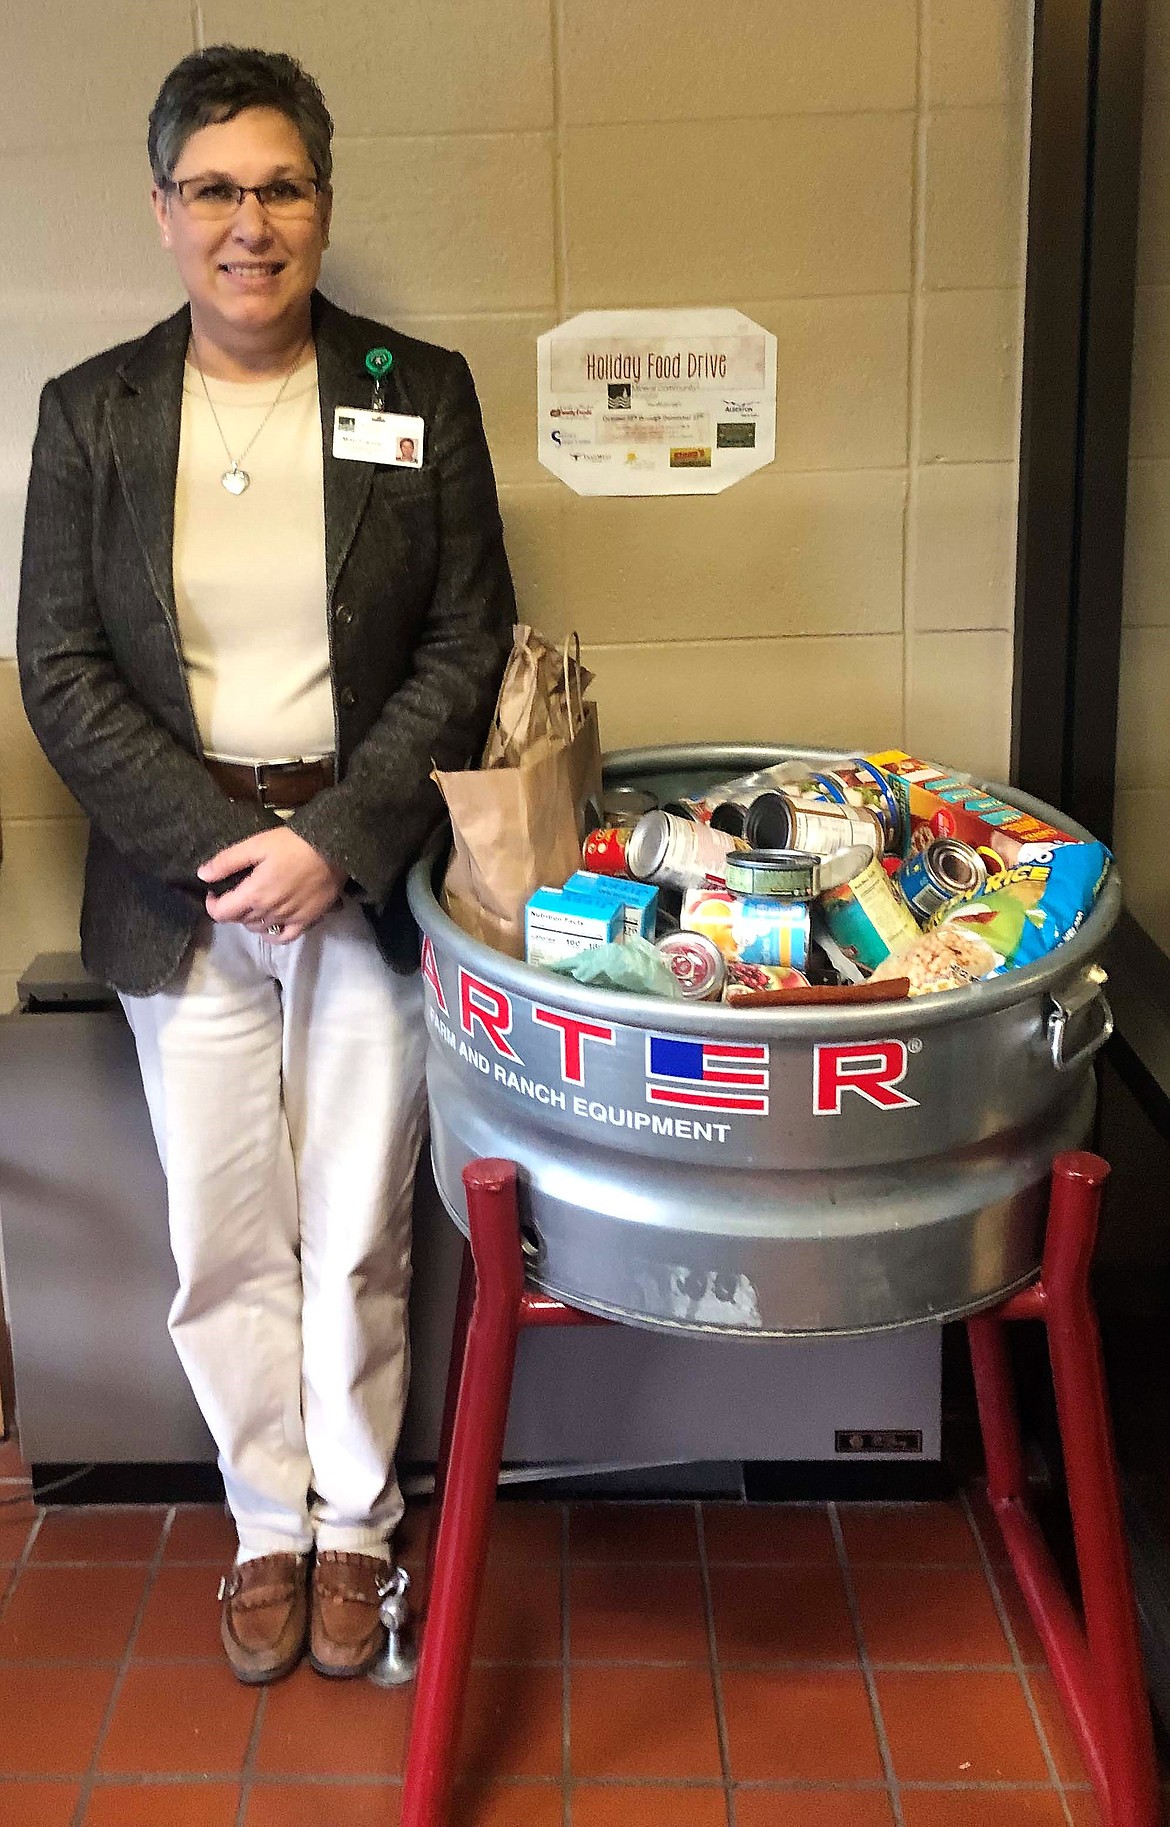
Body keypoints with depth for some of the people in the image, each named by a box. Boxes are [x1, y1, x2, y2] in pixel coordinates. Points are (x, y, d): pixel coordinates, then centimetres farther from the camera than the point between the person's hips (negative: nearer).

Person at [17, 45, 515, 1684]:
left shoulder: (420, 393, 1)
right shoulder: (90, 413, 3)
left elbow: (470, 646, -2)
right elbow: (60, 670, -1)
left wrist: (336, 844, -13)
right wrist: (219, 846, -12)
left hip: (367, 873, -1)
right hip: (181, 885, 1)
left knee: (358, 1239, 8)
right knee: (225, 1241, 10)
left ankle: (354, 1525, 30)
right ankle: (268, 1524, 31)